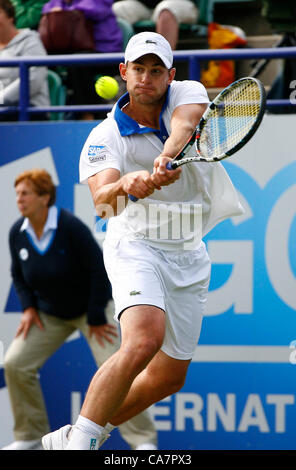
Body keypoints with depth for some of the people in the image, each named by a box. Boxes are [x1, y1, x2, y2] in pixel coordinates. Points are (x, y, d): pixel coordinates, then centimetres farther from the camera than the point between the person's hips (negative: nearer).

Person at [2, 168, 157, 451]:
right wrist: (28, 307, -4)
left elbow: (100, 269, -21)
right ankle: (30, 436, 7)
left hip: (91, 307, -5)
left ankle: (143, 440, -8)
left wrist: (96, 318, -18)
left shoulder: (70, 227, -26)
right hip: (50, 314, 5)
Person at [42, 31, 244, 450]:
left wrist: (167, 157, -48)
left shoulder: (188, 93, -1)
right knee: (144, 340, -31)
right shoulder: (105, 136, -8)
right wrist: (127, 186, -48)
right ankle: (79, 440, -24)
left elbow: (184, 124, -25)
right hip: (136, 246, -5)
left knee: (168, 377, 8)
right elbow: (102, 201, -25)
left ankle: (74, 437, 24)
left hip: (189, 256, 5)